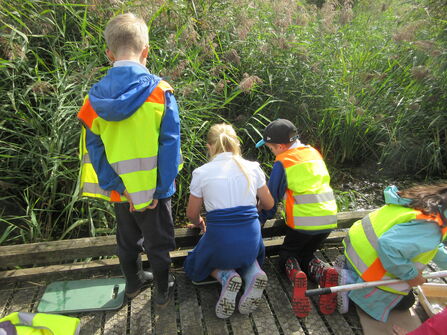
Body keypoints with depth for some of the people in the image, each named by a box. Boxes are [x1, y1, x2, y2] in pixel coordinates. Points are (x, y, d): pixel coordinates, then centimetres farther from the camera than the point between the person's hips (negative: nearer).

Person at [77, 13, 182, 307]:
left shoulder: (96, 96, -6)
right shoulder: (159, 90, -15)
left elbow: (93, 147, -6)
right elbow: (170, 143, -17)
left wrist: (116, 186, -4)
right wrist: (160, 189, -11)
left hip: (120, 189, 3)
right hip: (153, 188, -3)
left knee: (127, 239, 25)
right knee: (157, 243, 16)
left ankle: (133, 284, 45)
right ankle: (163, 292, 33)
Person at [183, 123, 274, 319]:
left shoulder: (201, 173, -2)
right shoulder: (253, 168, 4)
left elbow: (192, 214, 8)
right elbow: (268, 204, 15)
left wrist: (199, 223, 31)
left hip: (219, 238, -2)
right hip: (251, 239, 3)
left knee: (195, 264, 30)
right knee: (246, 256, 39)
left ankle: (226, 276, -1)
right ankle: (254, 274, 3)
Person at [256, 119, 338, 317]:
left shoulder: (283, 162, -7)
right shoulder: (314, 153, 13)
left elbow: (272, 196, -2)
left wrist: (260, 220, 11)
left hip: (303, 221, -6)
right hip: (329, 219, 6)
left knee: (287, 255, 16)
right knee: (306, 255, 22)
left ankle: (296, 275, -18)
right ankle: (324, 272, -11)